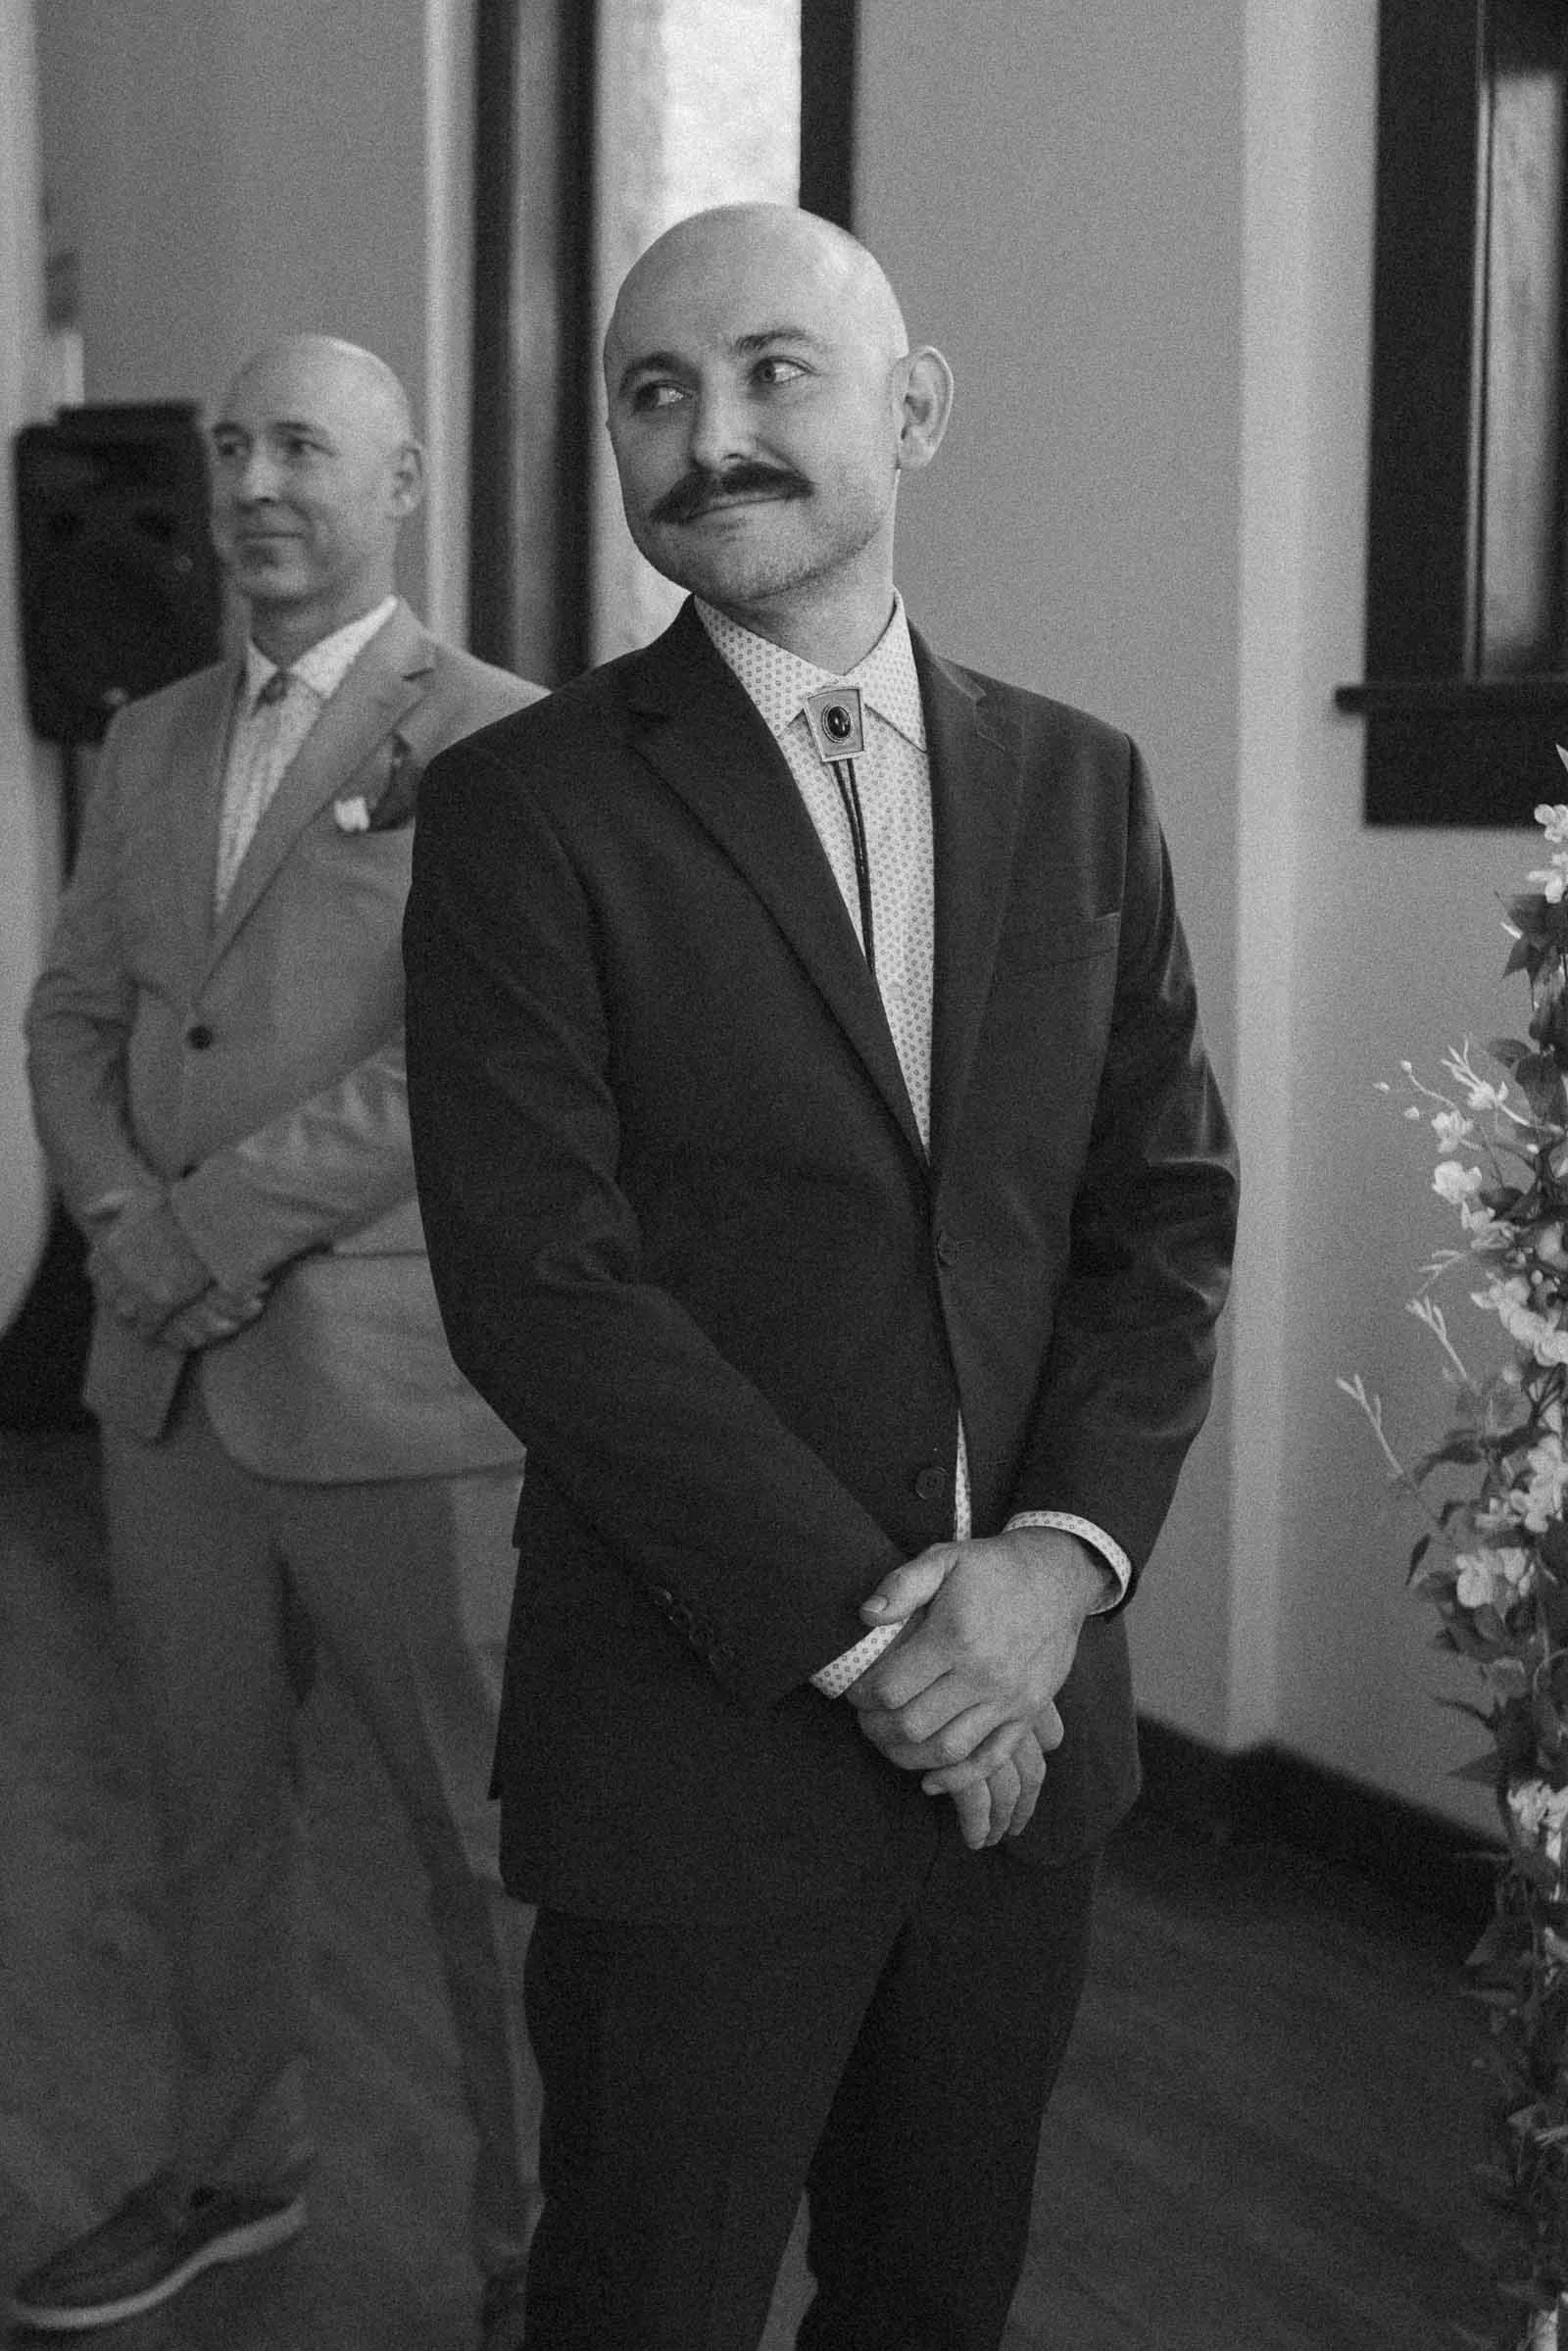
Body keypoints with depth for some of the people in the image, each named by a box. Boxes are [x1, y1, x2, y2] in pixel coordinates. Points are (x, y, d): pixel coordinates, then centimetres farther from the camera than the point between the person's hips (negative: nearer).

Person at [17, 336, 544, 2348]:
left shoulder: (496, 743, -8)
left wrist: (208, 1229, -14)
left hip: (396, 1395, -6)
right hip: (167, 1388, 7)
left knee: (493, 1845, 4)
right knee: (209, 1806, 19)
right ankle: (230, 2170, 38)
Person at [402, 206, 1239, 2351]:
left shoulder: (1079, 785, 7)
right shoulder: (523, 810, -7)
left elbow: (1170, 1209, 5)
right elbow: (538, 1283, -14)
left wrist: (1062, 1555, -10)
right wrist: (866, 1619, -16)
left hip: (1028, 1710, 4)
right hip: (702, 1732, -4)